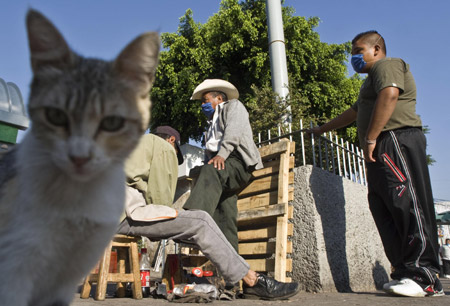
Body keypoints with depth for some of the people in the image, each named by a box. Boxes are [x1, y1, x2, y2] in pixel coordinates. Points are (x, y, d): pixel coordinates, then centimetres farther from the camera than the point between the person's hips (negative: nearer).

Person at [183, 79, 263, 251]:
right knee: (224, 220, -7)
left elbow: (234, 130, -7)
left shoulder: (233, 105, 16)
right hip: (222, 169, 7)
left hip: (238, 161, -7)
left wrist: (222, 154, -22)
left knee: (211, 171, -36)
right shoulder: (213, 123, 38)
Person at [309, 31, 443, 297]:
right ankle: (405, 273, 0)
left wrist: (371, 138, -21)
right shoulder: (373, 79, 34)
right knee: (384, 210, 1)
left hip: (396, 140, -10)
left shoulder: (387, 65, 3)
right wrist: (324, 129, 51)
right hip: (383, 151, 10)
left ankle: (426, 278, -15)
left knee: (408, 204, -15)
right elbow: (354, 113, 44)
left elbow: (389, 95, -18)